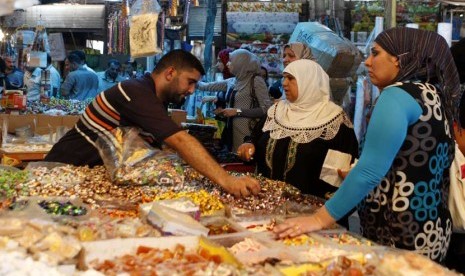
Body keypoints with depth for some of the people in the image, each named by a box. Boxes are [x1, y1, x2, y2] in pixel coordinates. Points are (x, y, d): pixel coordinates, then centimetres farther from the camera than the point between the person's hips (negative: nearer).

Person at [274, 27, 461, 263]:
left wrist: (319, 219, -21)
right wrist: (356, 179, 19)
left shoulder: (398, 95, -16)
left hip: (400, 237, -9)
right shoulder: (433, 94, 12)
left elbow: (370, 171, -23)